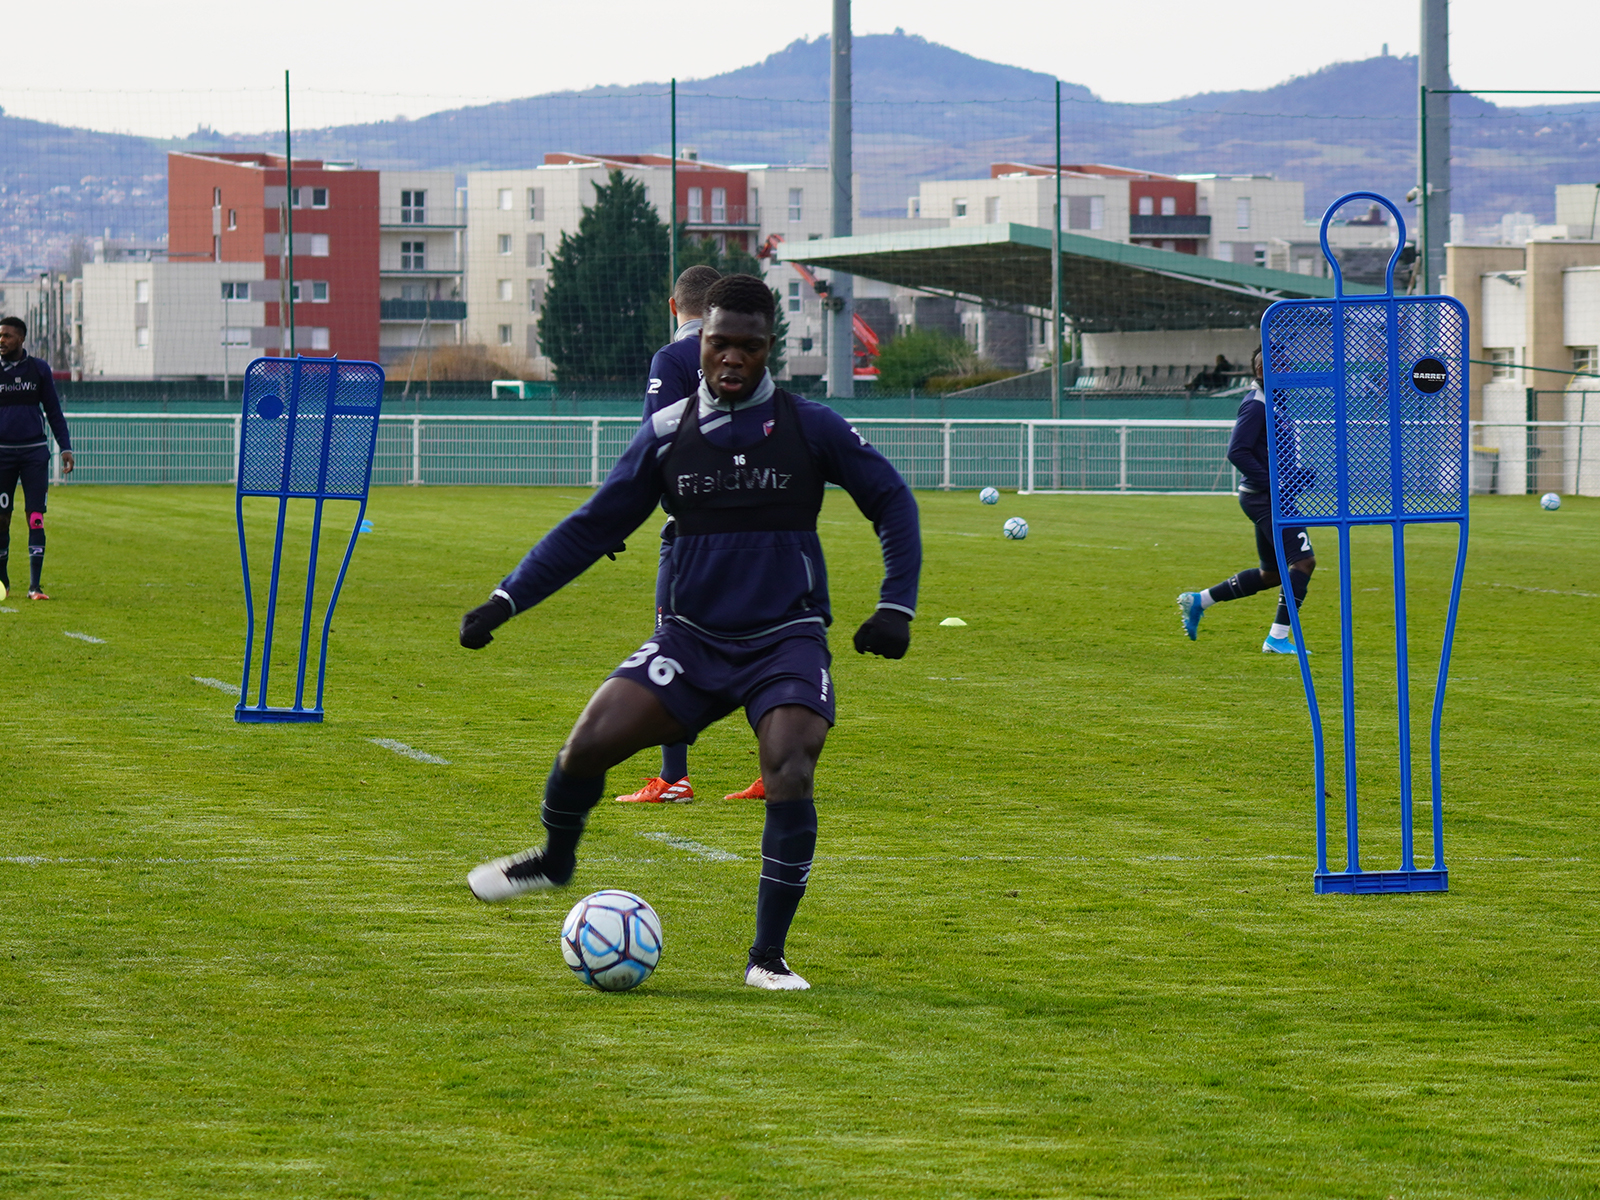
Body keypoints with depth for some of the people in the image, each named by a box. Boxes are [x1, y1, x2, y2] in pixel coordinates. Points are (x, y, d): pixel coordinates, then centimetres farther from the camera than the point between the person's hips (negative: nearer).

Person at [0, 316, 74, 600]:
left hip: (34, 452, -1)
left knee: (36, 519, -7)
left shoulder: (39, 369, 5)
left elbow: (53, 411, 11)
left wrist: (66, 448, 3)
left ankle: (35, 585, -7)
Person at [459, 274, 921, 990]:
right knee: (590, 740, -15)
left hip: (787, 641, -2)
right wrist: (507, 599, 0)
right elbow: (593, 526, 7)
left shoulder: (809, 427, -3)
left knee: (790, 776, -23)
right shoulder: (666, 434, 3)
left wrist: (896, 607, -4)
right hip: (692, 637, 2)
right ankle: (556, 859, 17)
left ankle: (768, 957, -10)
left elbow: (892, 502, 5)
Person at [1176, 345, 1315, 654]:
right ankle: (1278, 637, -13)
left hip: (1270, 497, 10)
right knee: (1304, 560, -15)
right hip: (1265, 497, -10)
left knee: (1271, 575, 15)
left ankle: (1198, 601, 24)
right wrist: (1274, 483, -21)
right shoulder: (1256, 406, -14)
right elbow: (1236, 452, -20)